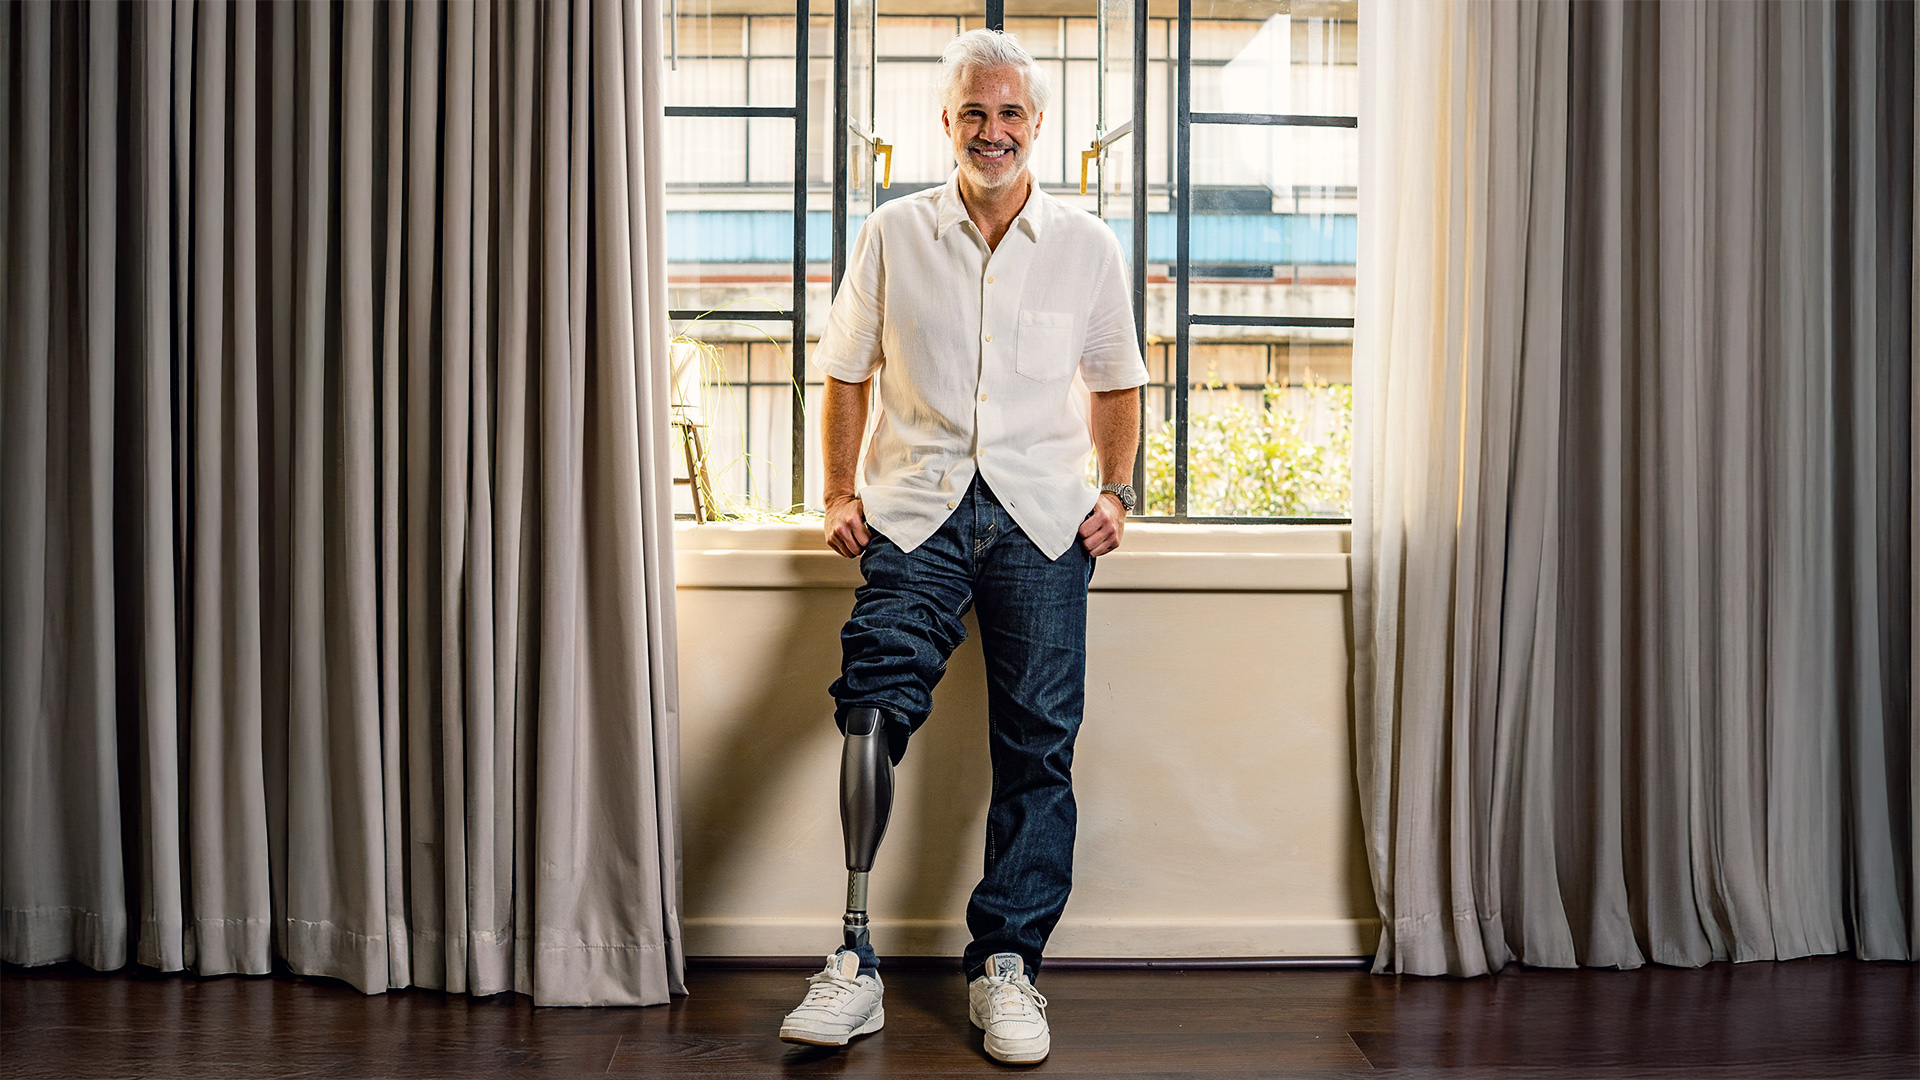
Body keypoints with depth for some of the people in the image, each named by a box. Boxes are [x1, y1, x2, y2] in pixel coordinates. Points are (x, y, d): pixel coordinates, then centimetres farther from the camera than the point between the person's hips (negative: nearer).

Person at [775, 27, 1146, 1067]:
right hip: (917, 509, -1)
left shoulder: (1088, 246, 11)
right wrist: (841, 493, 4)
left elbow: (1114, 382, 19)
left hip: (1042, 514, 2)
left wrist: (1115, 490, 6)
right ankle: (855, 961, -14)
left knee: (1037, 744, 0)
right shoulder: (892, 234, 9)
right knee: (875, 698, -21)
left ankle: (1006, 966, 13)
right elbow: (846, 372, 14)